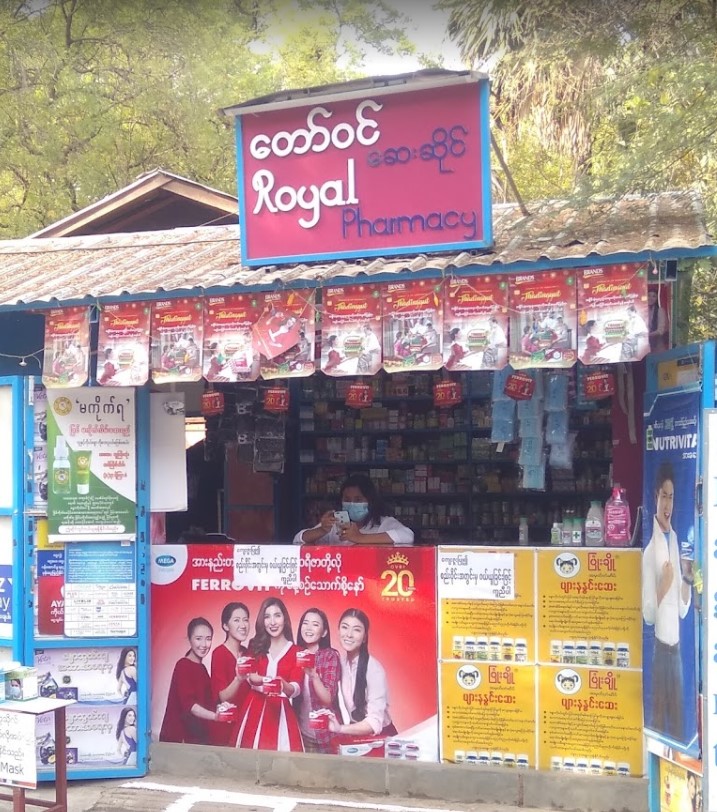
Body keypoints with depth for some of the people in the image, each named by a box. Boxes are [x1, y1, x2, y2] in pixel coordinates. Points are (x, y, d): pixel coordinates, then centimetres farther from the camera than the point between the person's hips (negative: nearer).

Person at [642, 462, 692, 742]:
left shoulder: (675, 541, 10)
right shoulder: (650, 550, -12)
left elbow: (683, 608, 13)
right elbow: (647, 614, -15)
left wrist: (688, 581, -3)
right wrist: (662, 587, -27)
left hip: (677, 643, 7)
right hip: (660, 644, -7)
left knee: (678, 716, 12)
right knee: (659, 715, 1)